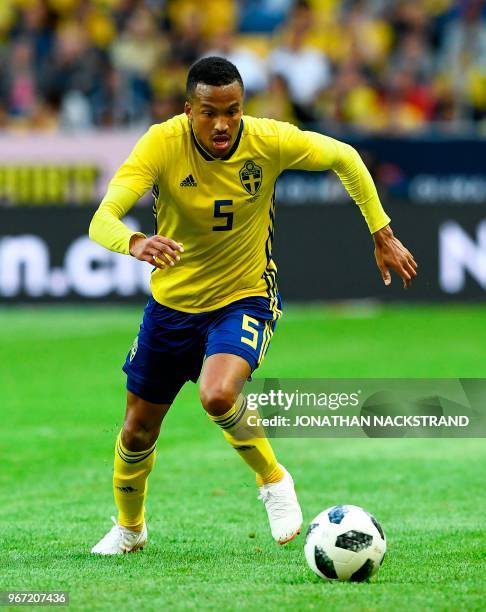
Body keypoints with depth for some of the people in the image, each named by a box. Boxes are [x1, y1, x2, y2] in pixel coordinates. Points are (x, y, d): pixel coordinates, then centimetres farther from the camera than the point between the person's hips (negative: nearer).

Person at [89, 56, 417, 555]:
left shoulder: (270, 141, -20)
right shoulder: (162, 144, -23)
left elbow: (343, 157, 0)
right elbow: (101, 221, -33)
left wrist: (382, 235, 0)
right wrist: (135, 244, -56)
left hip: (245, 298, -2)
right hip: (172, 303, 2)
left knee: (218, 395, -31)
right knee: (138, 432, 12)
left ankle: (273, 480, -3)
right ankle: (129, 527, 42)